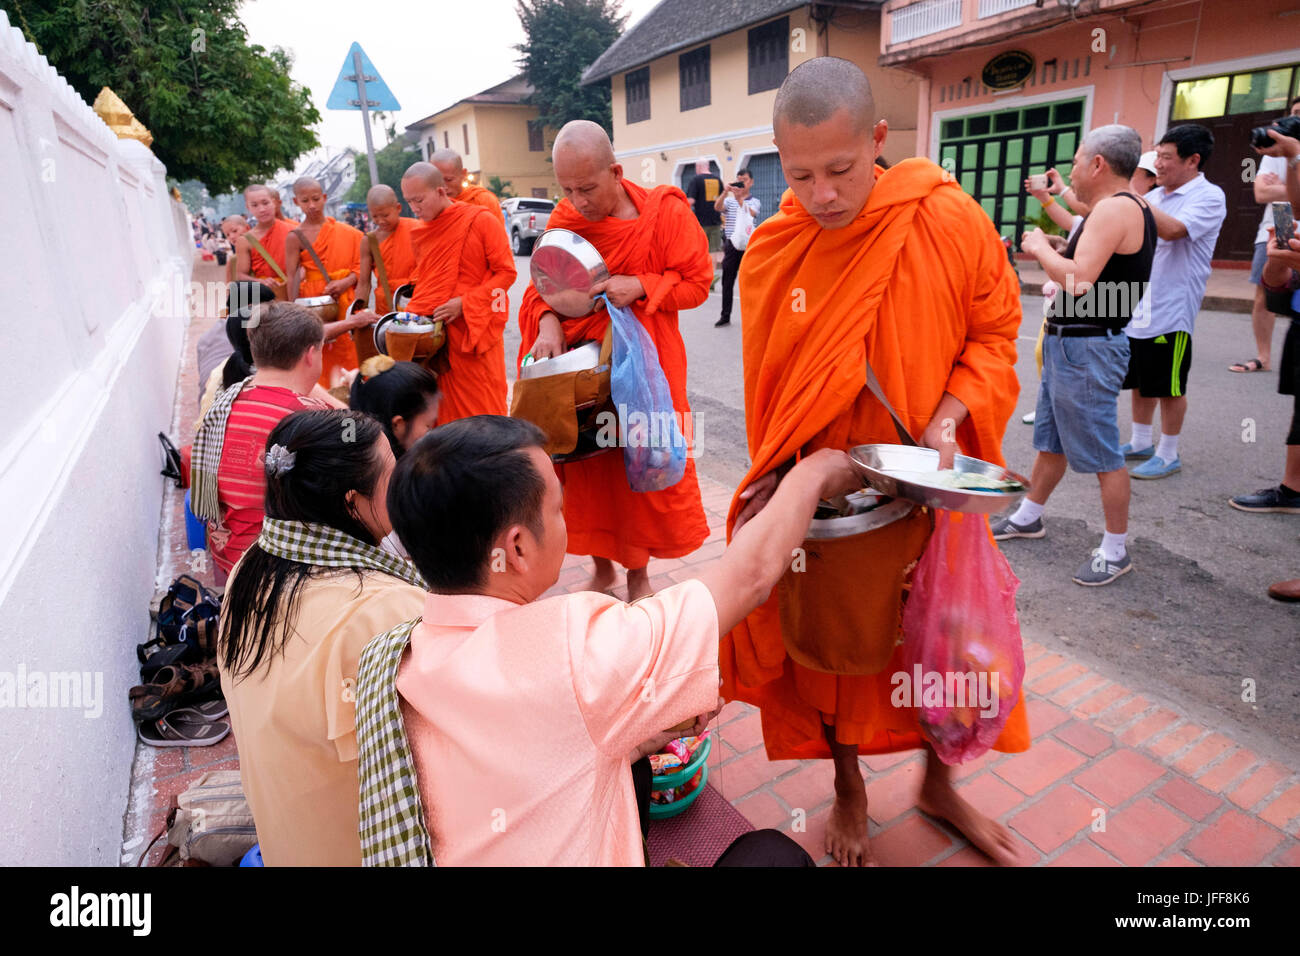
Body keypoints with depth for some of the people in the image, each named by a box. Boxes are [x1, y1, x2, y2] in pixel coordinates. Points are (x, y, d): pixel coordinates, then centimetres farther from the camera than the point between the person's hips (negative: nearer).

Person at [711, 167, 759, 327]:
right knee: (727, 282, 2)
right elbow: (717, 207, -8)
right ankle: (725, 316, 8)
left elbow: (749, 214, -14)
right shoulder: (729, 200, 12)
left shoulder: (755, 202, 7)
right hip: (731, 245, 2)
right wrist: (725, 193, -24)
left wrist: (740, 198, -27)